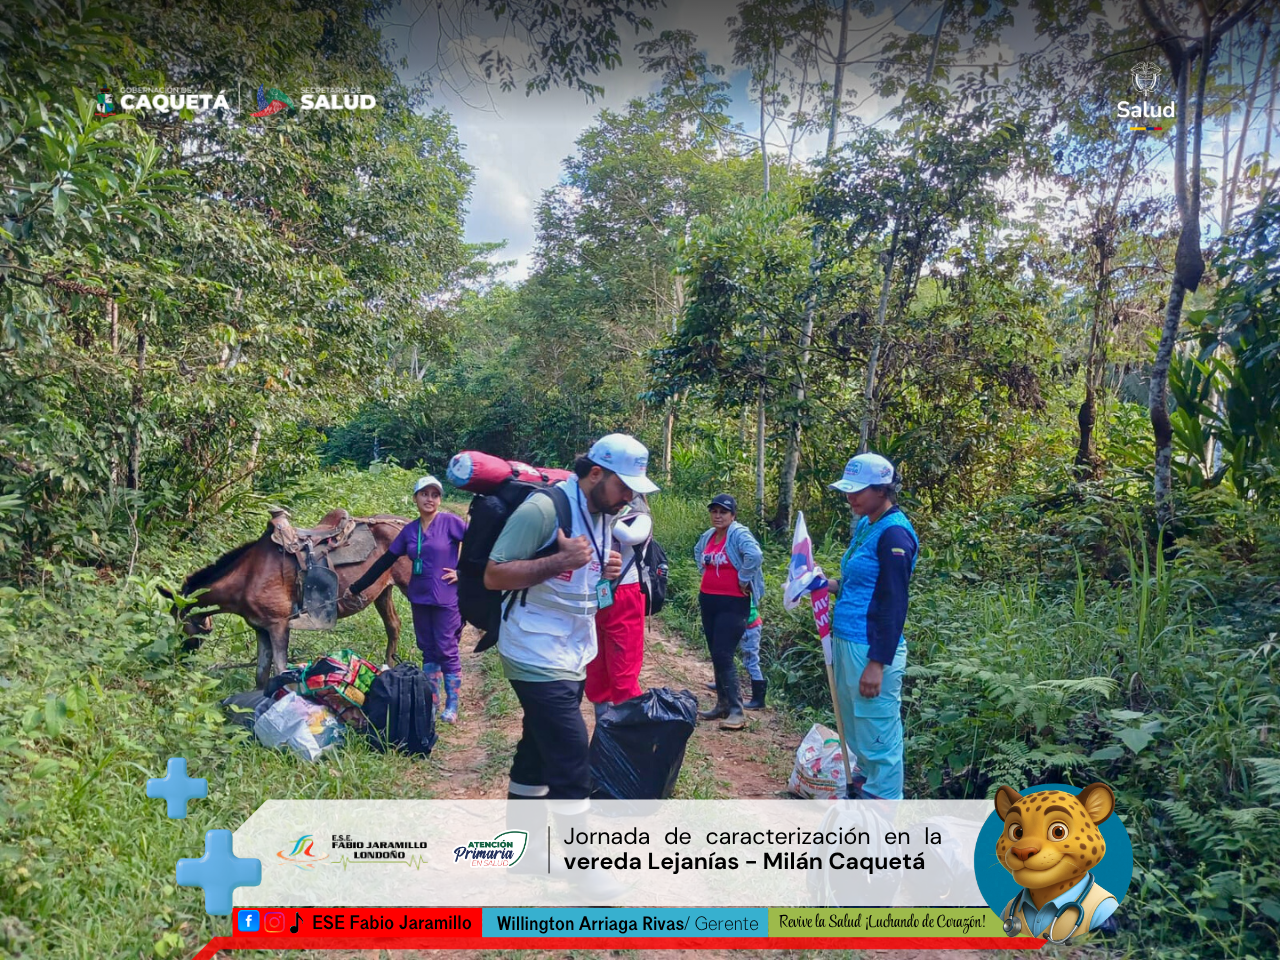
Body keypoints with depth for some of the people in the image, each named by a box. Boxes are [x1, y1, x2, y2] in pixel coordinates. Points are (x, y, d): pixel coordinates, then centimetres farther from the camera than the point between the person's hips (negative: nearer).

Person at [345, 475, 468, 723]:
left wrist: (464, 572, -13)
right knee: (428, 651, 12)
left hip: (446, 599, -5)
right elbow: (385, 561, 10)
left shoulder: (450, 522, -9)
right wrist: (357, 588, 11)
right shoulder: (409, 530, 6)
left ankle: (452, 706, 10)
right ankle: (432, 702, 22)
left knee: (447, 651, 0)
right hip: (419, 599, 5)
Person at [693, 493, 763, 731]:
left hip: (732, 603, -8)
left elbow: (755, 556, -33)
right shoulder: (708, 536, 8)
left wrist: (743, 581, -22)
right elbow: (698, 552, 31)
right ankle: (722, 705, 22)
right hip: (707, 600, 8)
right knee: (715, 655, 12)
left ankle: (736, 711, -7)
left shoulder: (739, 534, -15)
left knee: (723, 656, -13)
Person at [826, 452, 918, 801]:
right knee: (854, 723, 22)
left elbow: (893, 604, -20)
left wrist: (878, 663, -21)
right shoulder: (865, 525, 10)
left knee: (877, 732, 1)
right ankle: (865, 783, 38)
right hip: (846, 641, 10)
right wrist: (834, 585, 6)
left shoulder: (893, 533, -17)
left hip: (872, 649, -10)